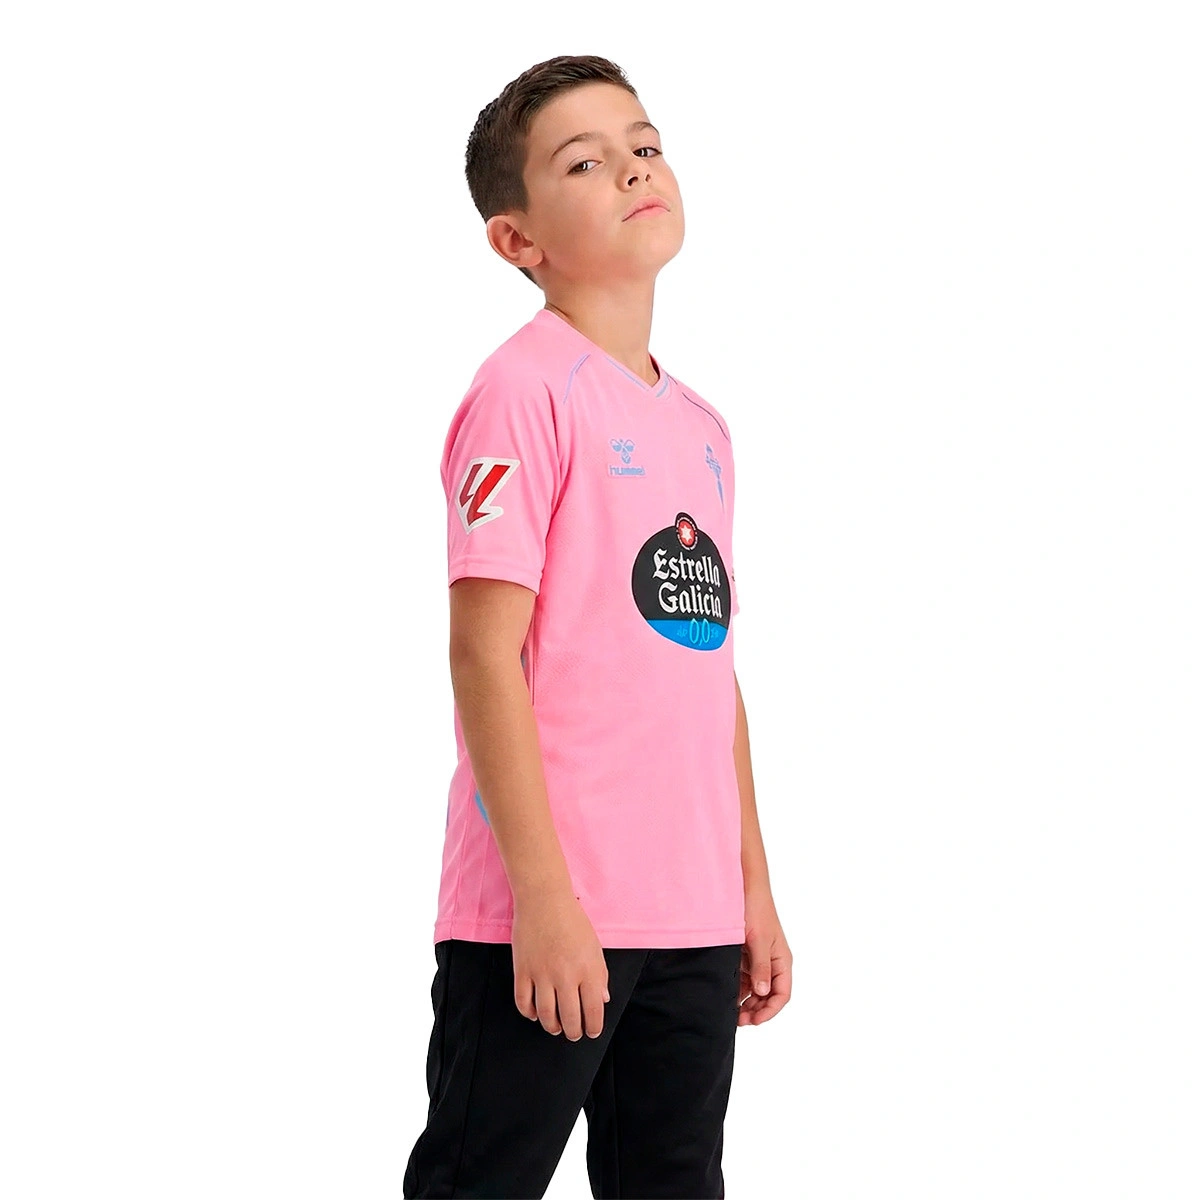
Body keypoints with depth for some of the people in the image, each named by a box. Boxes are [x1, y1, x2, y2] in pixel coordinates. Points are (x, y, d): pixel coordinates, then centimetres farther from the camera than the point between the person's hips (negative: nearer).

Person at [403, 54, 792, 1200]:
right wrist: (543, 894, -18)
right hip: (546, 913, -7)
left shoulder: (699, 425, 15)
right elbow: (484, 653, -14)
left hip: (694, 919, 8)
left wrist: (754, 886, 17)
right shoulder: (525, 390, -9)